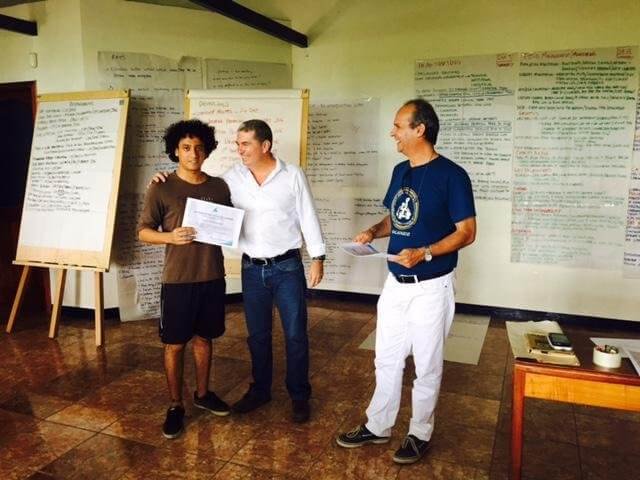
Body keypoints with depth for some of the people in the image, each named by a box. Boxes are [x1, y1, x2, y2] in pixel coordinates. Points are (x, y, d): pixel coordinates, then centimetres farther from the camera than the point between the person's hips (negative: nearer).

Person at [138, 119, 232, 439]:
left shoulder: (219, 187, 4)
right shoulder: (161, 189, -6)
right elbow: (143, 232, -4)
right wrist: (170, 236, -22)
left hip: (212, 277, 3)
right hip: (178, 279, -3)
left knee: (203, 339, 17)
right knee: (174, 344, 7)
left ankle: (202, 394, 35)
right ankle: (176, 406, 24)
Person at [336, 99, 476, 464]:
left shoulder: (451, 175, -14)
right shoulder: (400, 171, 8)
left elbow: (467, 232, -14)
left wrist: (424, 253, -26)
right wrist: (373, 232, -2)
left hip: (431, 287, -7)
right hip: (395, 283, 7)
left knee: (426, 365, 10)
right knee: (387, 360, 16)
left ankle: (421, 434, 29)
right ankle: (377, 427, 33)